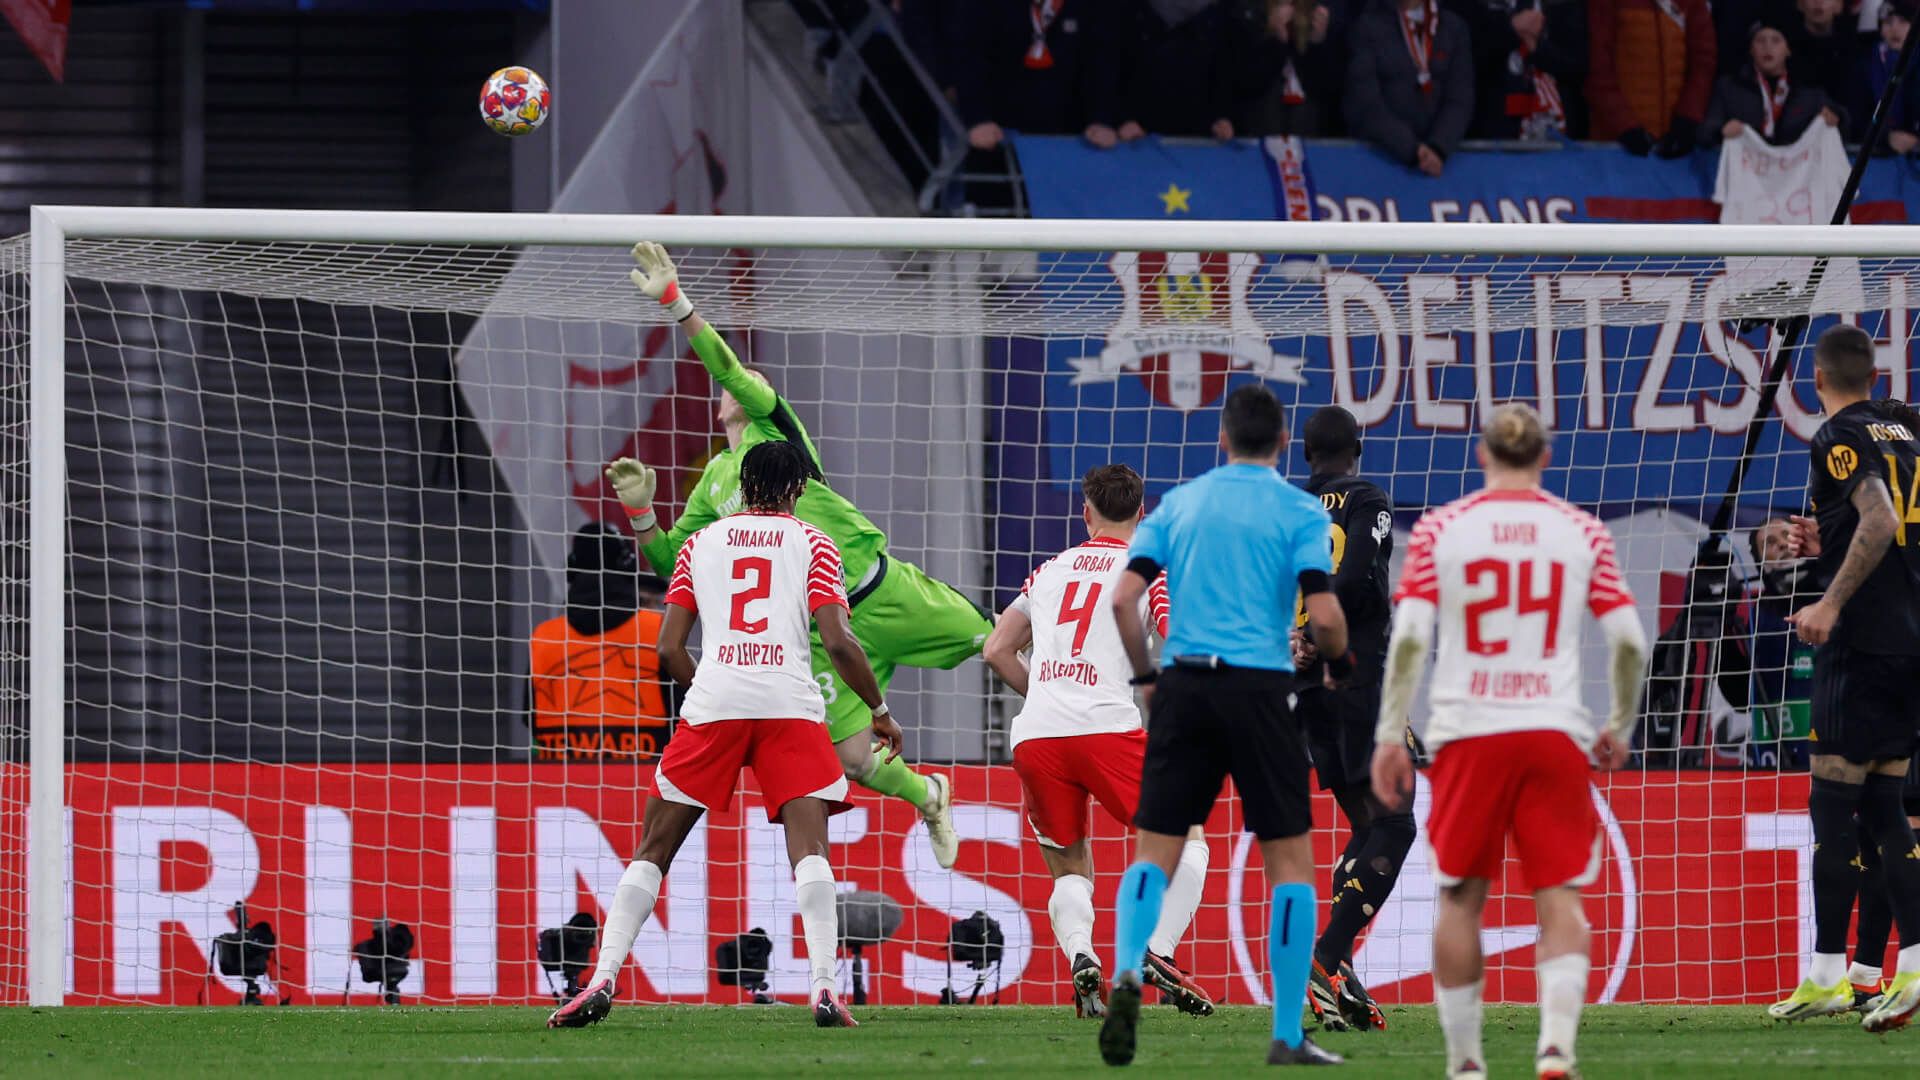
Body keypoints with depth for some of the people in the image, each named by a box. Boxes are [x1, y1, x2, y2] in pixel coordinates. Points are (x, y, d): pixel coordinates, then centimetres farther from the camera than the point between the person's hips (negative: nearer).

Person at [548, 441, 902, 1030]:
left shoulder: (701, 544, 18)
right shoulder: (811, 544, 12)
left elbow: (669, 648, 13)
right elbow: (838, 641, 1)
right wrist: (880, 710, 13)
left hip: (712, 701, 1)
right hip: (790, 703, -1)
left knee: (654, 848, 7)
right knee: (809, 846, -6)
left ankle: (601, 982, -2)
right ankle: (824, 988, -23)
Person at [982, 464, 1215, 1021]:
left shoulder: (1050, 570, 20)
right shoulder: (1149, 571, 8)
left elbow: (997, 650, 23)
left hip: (1034, 737, 4)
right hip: (1107, 728, -4)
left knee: (1070, 871, 15)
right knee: (1186, 843, 10)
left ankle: (1080, 955, -16)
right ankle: (1158, 951, -11)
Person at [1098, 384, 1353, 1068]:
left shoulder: (1178, 504, 10)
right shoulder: (1300, 512, 0)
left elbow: (1124, 598, 2)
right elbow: (1324, 615, -10)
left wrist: (1146, 677, 15)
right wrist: (1339, 663, 11)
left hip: (1184, 686, 2)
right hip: (1259, 690, -2)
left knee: (1154, 852, 5)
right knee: (1290, 860, 6)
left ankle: (1126, 974, -22)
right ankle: (1287, 1036, 2)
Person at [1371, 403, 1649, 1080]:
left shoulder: (1439, 529, 3)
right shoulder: (1582, 532, 6)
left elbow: (1410, 636, -5)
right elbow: (1629, 641, 2)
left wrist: (1389, 735, -2)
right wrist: (1619, 727, 16)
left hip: (1468, 731, 0)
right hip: (1555, 731, 0)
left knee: (1460, 897, 10)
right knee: (1560, 896, 0)